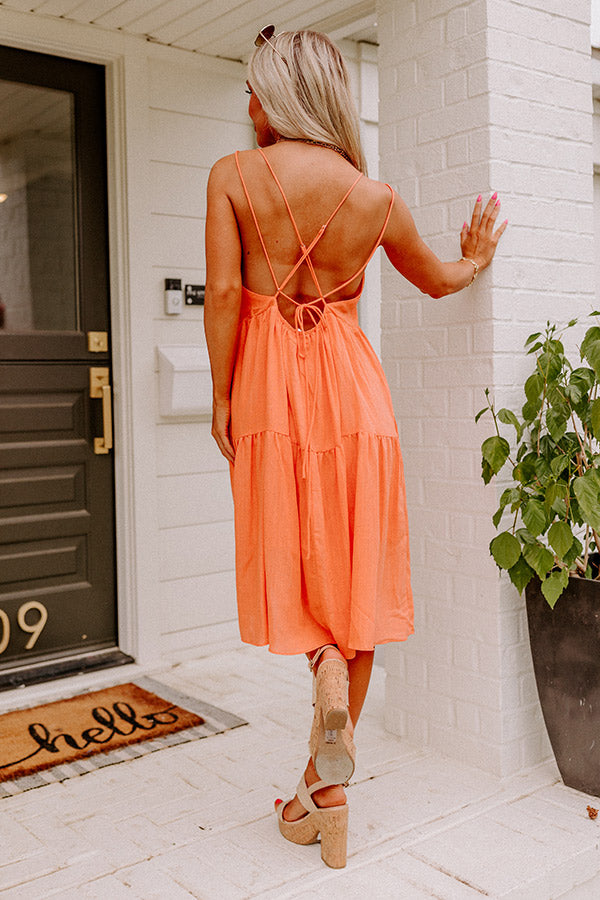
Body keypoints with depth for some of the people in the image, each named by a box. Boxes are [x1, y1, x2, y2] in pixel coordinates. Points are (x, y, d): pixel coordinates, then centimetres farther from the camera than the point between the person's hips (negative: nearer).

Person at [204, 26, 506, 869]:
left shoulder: (233, 175, -1)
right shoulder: (375, 196, 5)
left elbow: (224, 291, -9)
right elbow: (437, 278, 19)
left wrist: (222, 397, -1)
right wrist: (478, 260, 40)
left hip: (270, 385, -1)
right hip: (353, 387, 2)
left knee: (290, 556, 13)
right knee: (354, 571, 8)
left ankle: (327, 668, -18)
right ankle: (328, 785, 14)